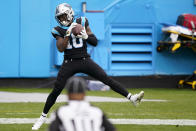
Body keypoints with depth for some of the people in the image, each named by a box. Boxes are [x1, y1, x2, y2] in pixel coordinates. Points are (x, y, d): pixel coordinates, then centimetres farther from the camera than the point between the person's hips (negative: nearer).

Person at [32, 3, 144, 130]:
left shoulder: (82, 23, 0)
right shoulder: (59, 30, -1)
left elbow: (95, 42, 0)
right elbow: (61, 49, -15)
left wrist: (86, 36, -20)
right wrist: (68, 33, -23)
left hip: (84, 60, 0)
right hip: (69, 63, 0)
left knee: (106, 78, -13)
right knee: (56, 91, -3)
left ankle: (131, 97, -17)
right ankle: (43, 116, 14)